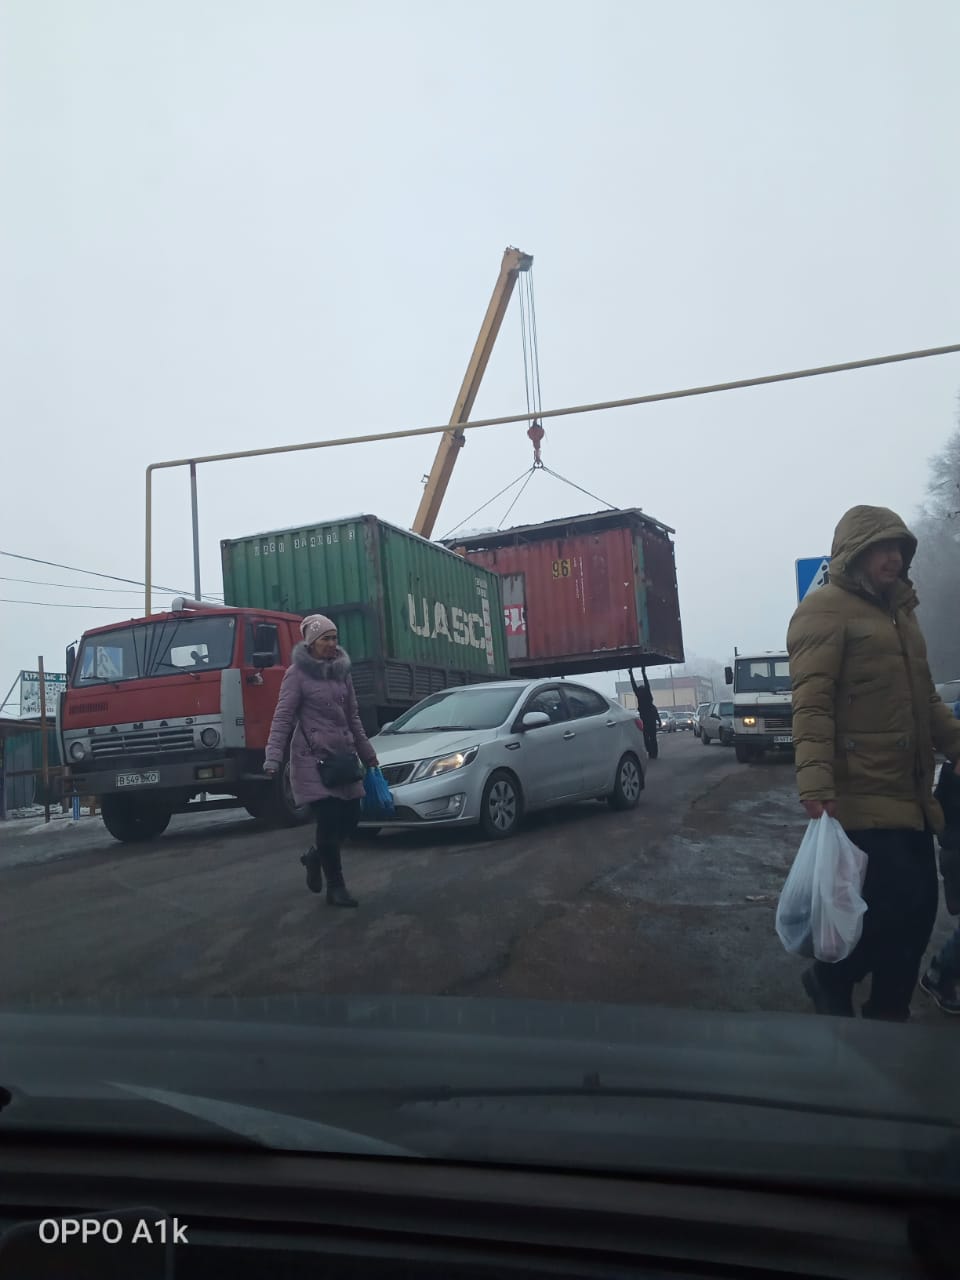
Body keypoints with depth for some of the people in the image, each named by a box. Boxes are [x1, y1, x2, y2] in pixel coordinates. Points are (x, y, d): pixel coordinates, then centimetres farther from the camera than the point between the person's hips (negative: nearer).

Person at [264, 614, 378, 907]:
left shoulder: (342, 672, 12)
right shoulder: (297, 673, -5)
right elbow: (283, 718, -10)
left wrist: (368, 755, 20)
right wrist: (273, 759, -20)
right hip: (312, 758, -6)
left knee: (350, 818, 3)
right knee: (328, 821, -8)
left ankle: (316, 856, 32)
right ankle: (335, 888, 9)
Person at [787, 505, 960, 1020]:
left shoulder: (899, 609, 18)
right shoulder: (826, 609, -9)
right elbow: (811, 704, -19)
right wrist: (815, 785, -27)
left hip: (910, 793, 9)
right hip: (862, 795, -9)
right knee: (894, 902, -9)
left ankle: (888, 1011, 27)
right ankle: (829, 981, 16)